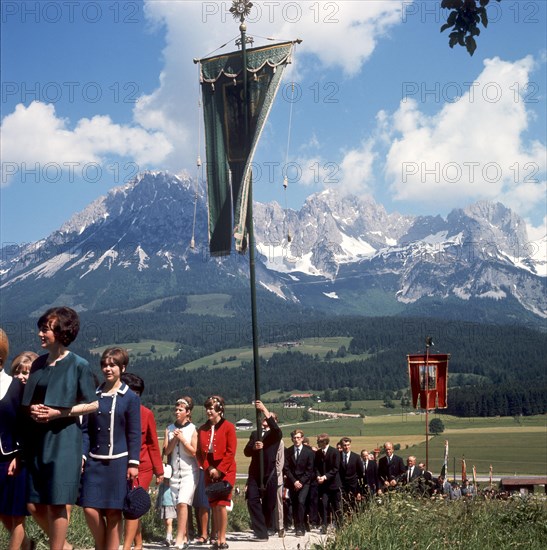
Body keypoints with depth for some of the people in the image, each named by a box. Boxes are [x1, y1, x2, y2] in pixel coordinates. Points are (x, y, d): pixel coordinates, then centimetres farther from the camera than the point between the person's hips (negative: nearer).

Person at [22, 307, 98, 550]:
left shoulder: (78, 365, -5)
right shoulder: (38, 363, 11)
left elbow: (92, 404, -3)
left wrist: (58, 413, -14)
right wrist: (32, 409, -4)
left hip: (63, 439, -6)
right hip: (36, 438, 6)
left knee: (57, 503, -3)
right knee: (34, 505, 7)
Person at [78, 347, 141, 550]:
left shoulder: (130, 398, 0)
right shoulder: (94, 395, 9)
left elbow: (134, 434, -1)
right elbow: (86, 430, 10)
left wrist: (133, 463, -6)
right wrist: (82, 455, 0)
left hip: (118, 461, -3)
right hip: (94, 461, 3)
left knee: (113, 511, 1)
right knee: (90, 509, -4)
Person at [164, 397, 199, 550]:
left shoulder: (193, 429, -1)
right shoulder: (170, 429, 8)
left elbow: (193, 452, -5)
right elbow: (166, 451, 3)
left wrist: (182, 438, -13)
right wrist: (174, 439, -12)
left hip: (189, 471, -4)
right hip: (174, 472, 4)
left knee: (183, 503, -17)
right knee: (178, 505, 6)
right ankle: (185, 537, 15)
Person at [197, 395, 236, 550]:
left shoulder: (228, 427, -4)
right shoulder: (203, 429, 11)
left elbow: (230, 452, -8)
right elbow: (200, 452, 9)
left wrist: (219, 470, -11)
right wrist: (208, 468, -5)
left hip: (225, 472, -5)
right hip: (210, 472, 5)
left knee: (221, 504, -10)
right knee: (213, 505, 4)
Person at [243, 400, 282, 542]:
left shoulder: (275, 434, 5)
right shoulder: (255, 434, 18)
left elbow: (276, 429, -21)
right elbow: (246, 451, 7)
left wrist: (265, 409, -29)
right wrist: (254, 447, -17)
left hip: (269, 473, -3)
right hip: (254, 473, 3)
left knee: (269, 504, 2)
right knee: (252, 500, -11)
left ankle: (267, 529, 23)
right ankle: (261, 532, -10)